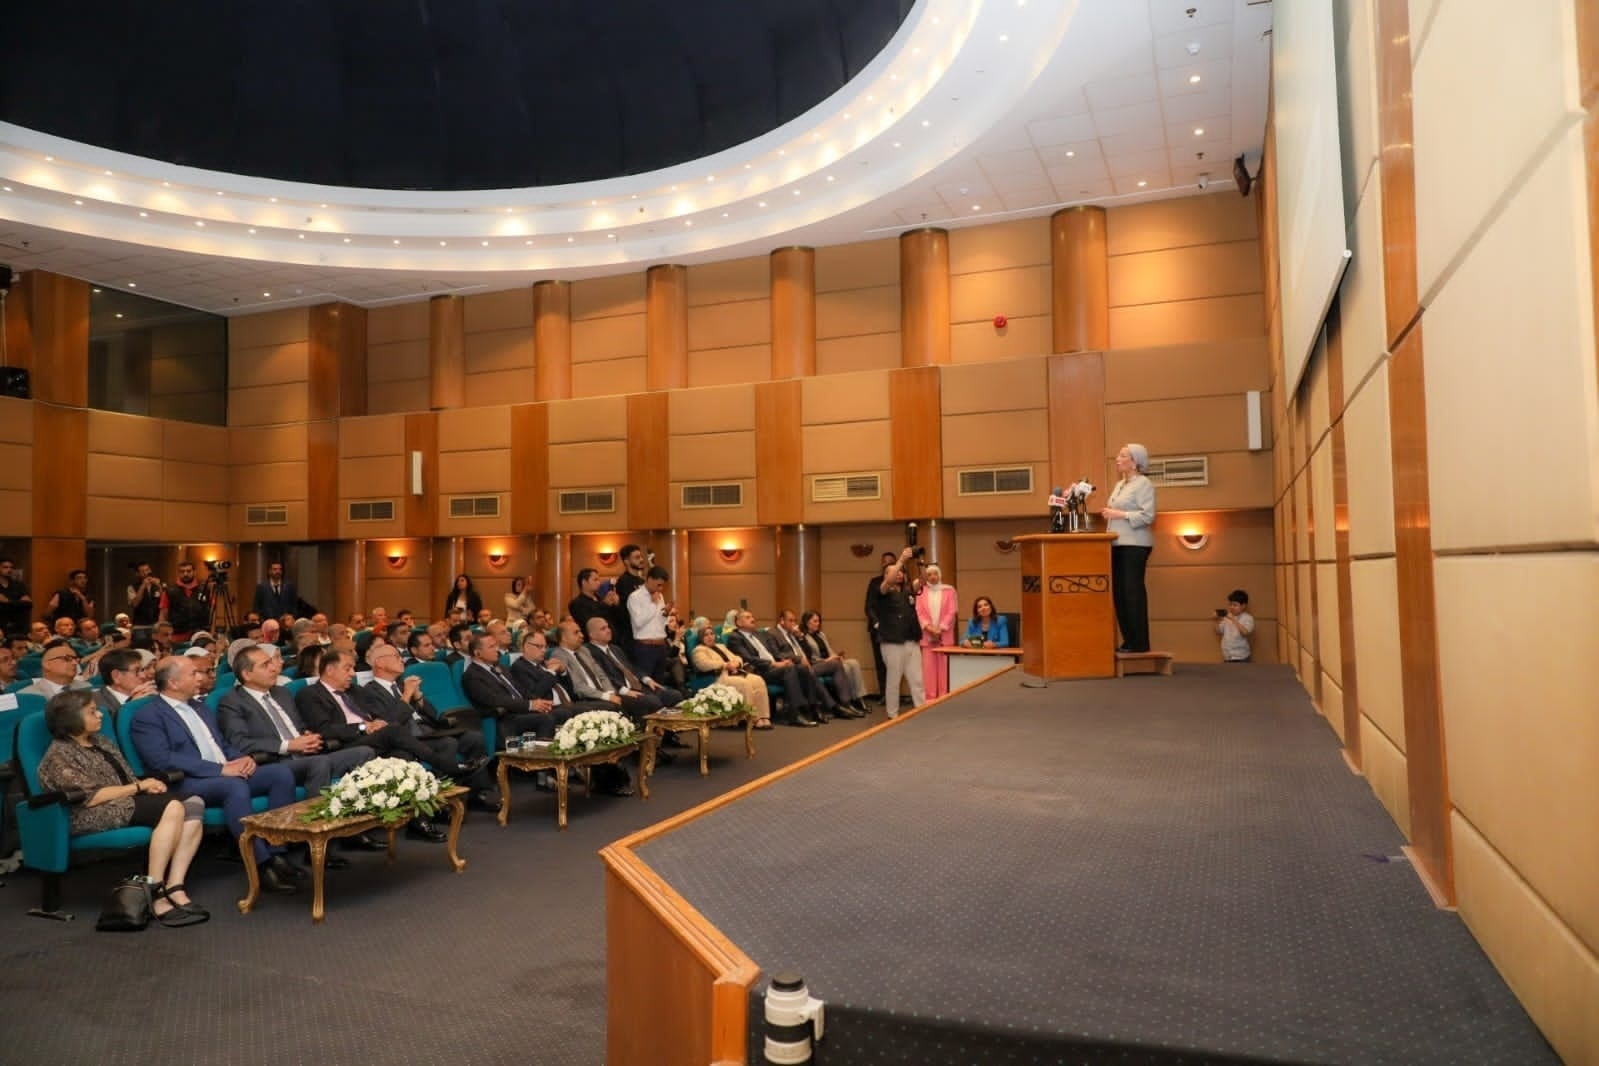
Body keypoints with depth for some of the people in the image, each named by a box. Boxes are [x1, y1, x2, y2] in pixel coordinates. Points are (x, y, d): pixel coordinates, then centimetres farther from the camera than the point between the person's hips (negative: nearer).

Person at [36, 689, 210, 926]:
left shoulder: (99, 741, 21)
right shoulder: (60, 755, -5)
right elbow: (89, 797, -15)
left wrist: (146, 785, 0)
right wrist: (139, 787, -10)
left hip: (129, 801, 8)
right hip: (95, 816, -8)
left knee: (194, 804, -19)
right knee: (173, 808, -31)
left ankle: (173, 889, -26)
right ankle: (154, 892, -27)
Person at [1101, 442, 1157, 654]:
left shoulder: (1144, 483, -7)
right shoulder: (1119, 485, 19)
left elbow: (1148, 516, -17)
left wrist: (1119, 514, -17)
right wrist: (1108, 514, 4)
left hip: (1135, 545, -9)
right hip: (1118, 544, 9)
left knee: (1133, 591, -7)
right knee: (1119, 592, 7)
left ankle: (1140, 643, -2)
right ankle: (1128, 641, 14)